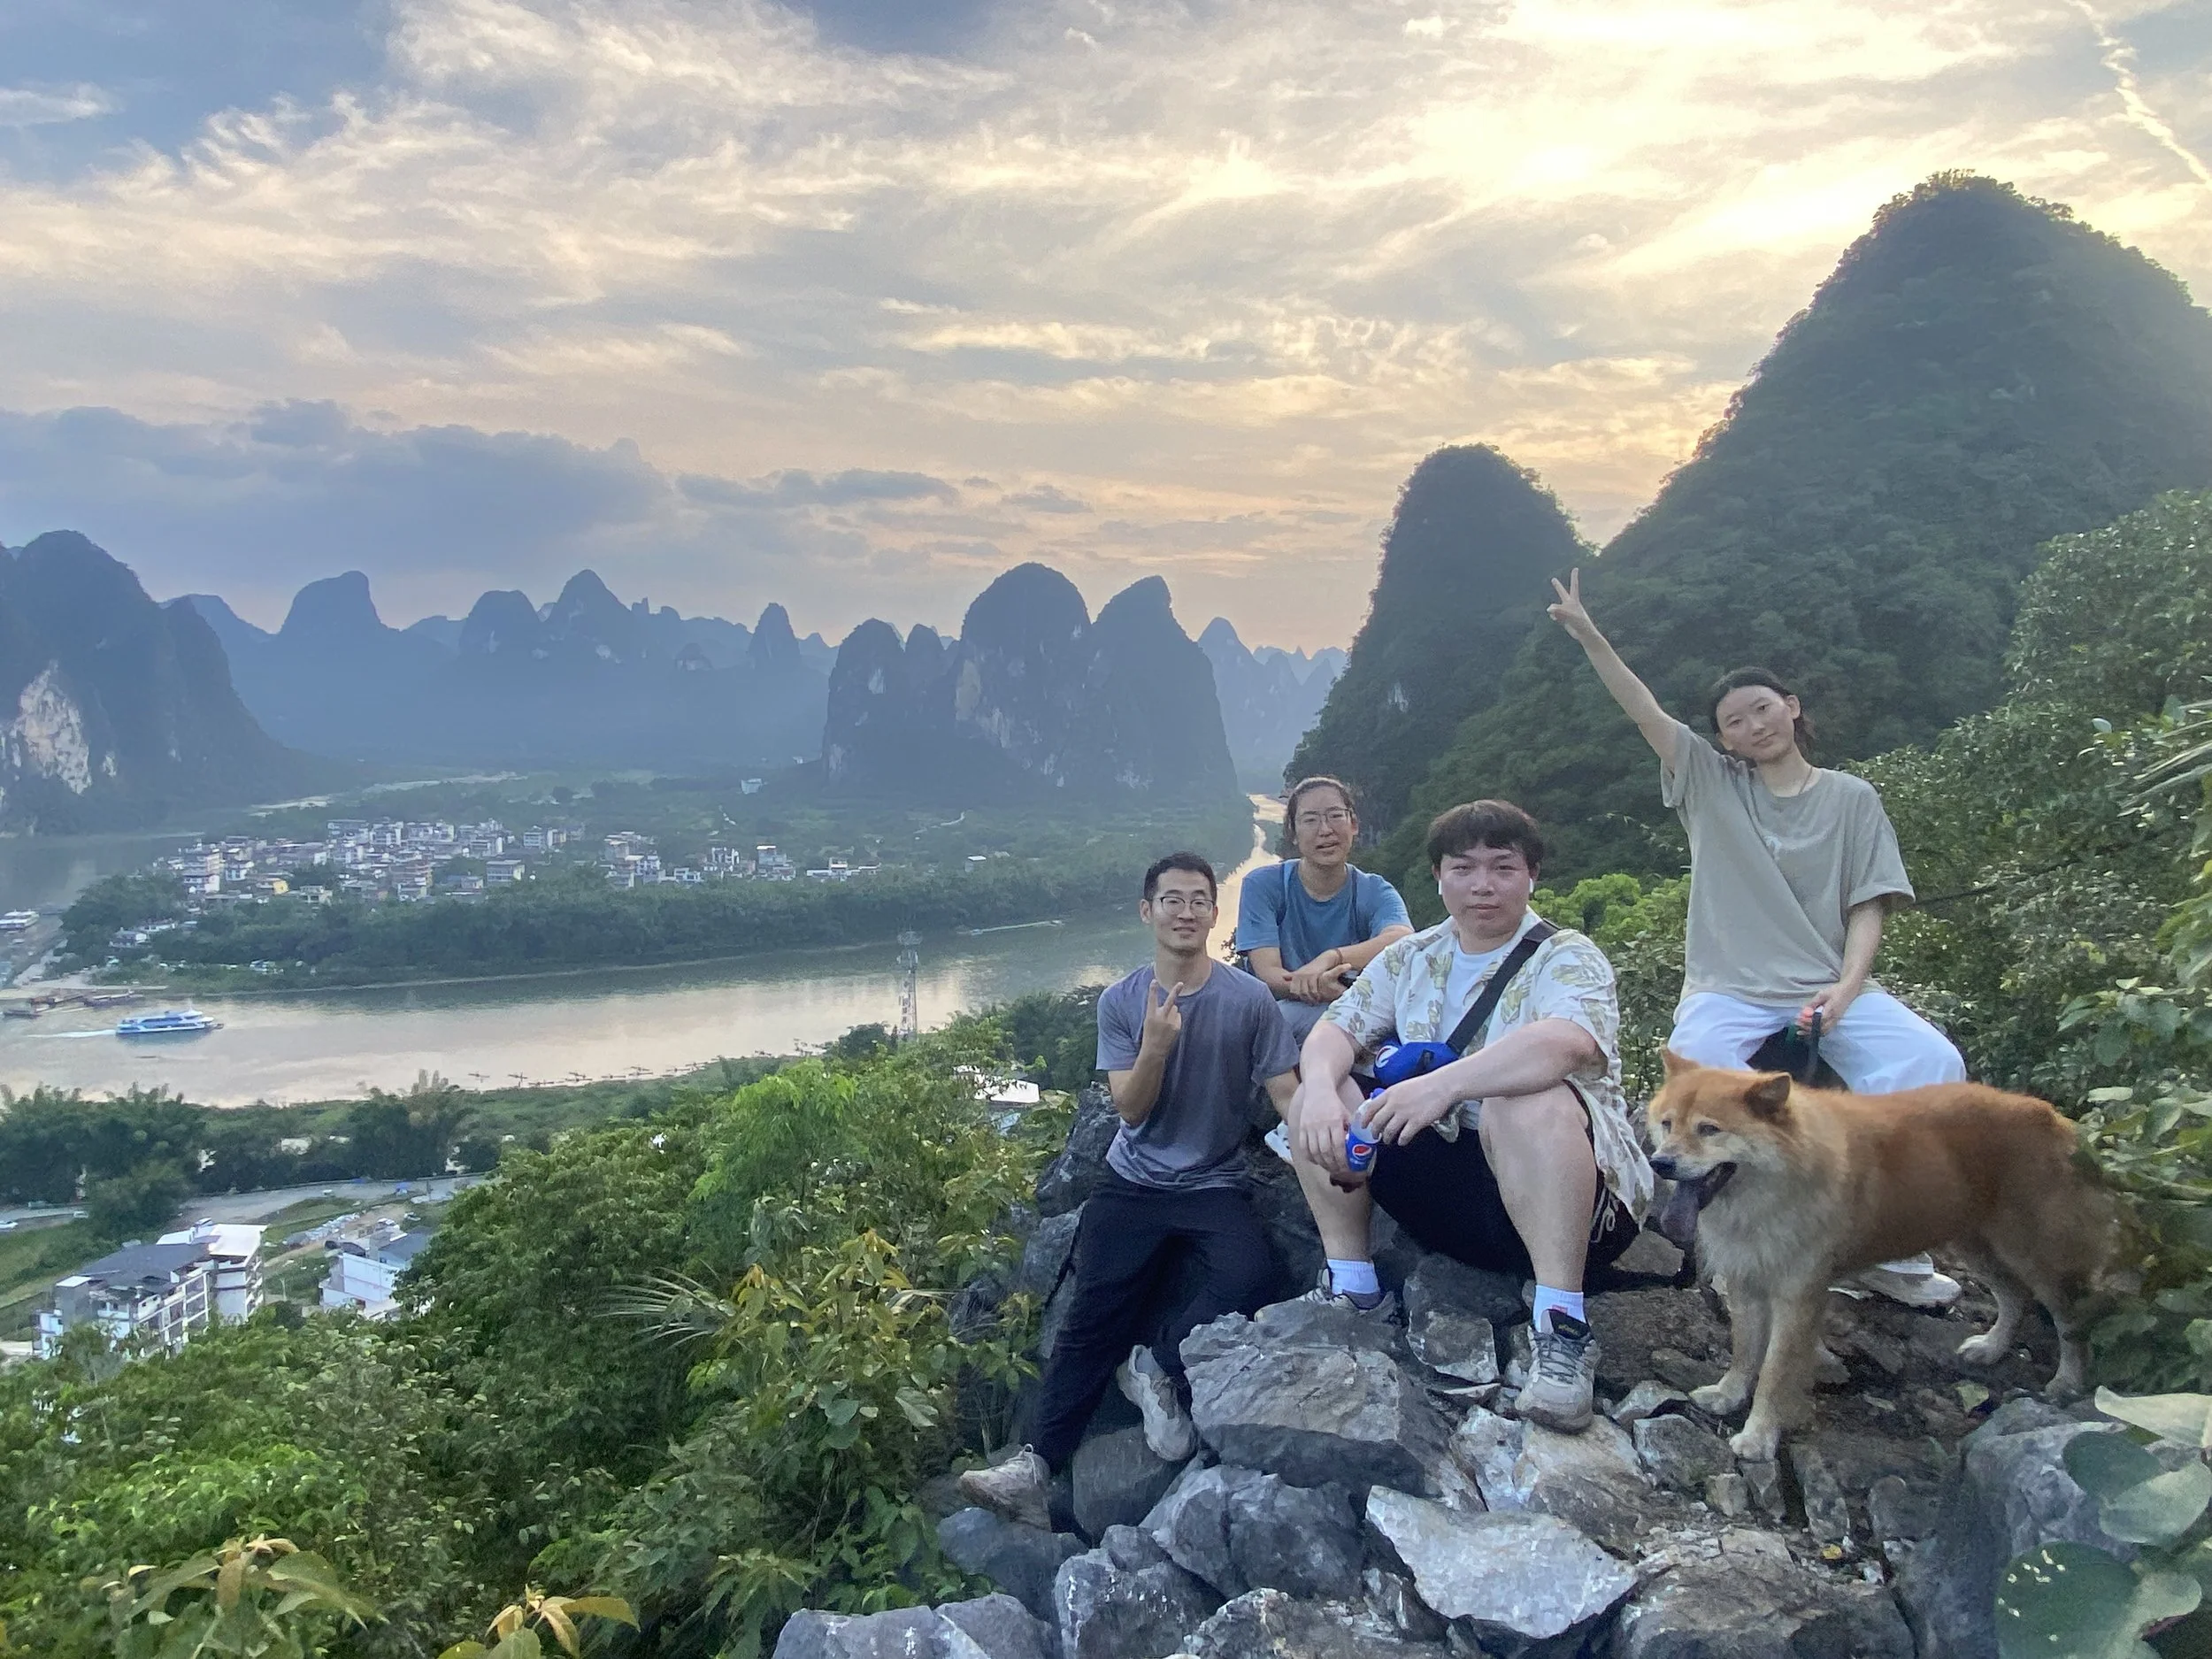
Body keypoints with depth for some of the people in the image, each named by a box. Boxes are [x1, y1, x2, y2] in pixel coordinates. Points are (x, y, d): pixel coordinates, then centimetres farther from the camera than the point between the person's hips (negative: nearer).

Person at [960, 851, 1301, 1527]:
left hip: (1214, 1186, -1)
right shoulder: (1120, 1003, 1)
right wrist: (1156, 1046, -22)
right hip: (1134, 1185, 1)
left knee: (1248, 1274, -29)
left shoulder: (1249, 999, -6)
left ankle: (1157, 1367, -8)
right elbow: (1131, 1109, -4)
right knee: (1092, 1314, -10)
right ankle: (1036, 1465, -6)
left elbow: (1287, 1095, -6)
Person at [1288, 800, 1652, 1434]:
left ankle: (1563, 1334, -31)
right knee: (1318, 1095, -7)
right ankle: (1352, 1286, 0)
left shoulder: (1566, 957, -9)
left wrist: (1444, 1083, -41)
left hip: (1573, 1199, -5)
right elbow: (1335, 1029, 2)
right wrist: (1321, 1089, -22)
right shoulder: (1411, 959, 10)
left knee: (1525, 1102, -37)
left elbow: (1571, 1043, -31)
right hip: (1446, 1185, 6)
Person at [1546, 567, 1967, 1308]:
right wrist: (1590, 638, -16)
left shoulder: (1850, 798, 9)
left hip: (1830, 989, 1)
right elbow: (1646, 712, -3)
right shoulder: (1710, 783, 9)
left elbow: (1868, 907, 4)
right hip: (1727, 993, 0)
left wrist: (1847, 986, -13)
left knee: (1933, 1065, -23)